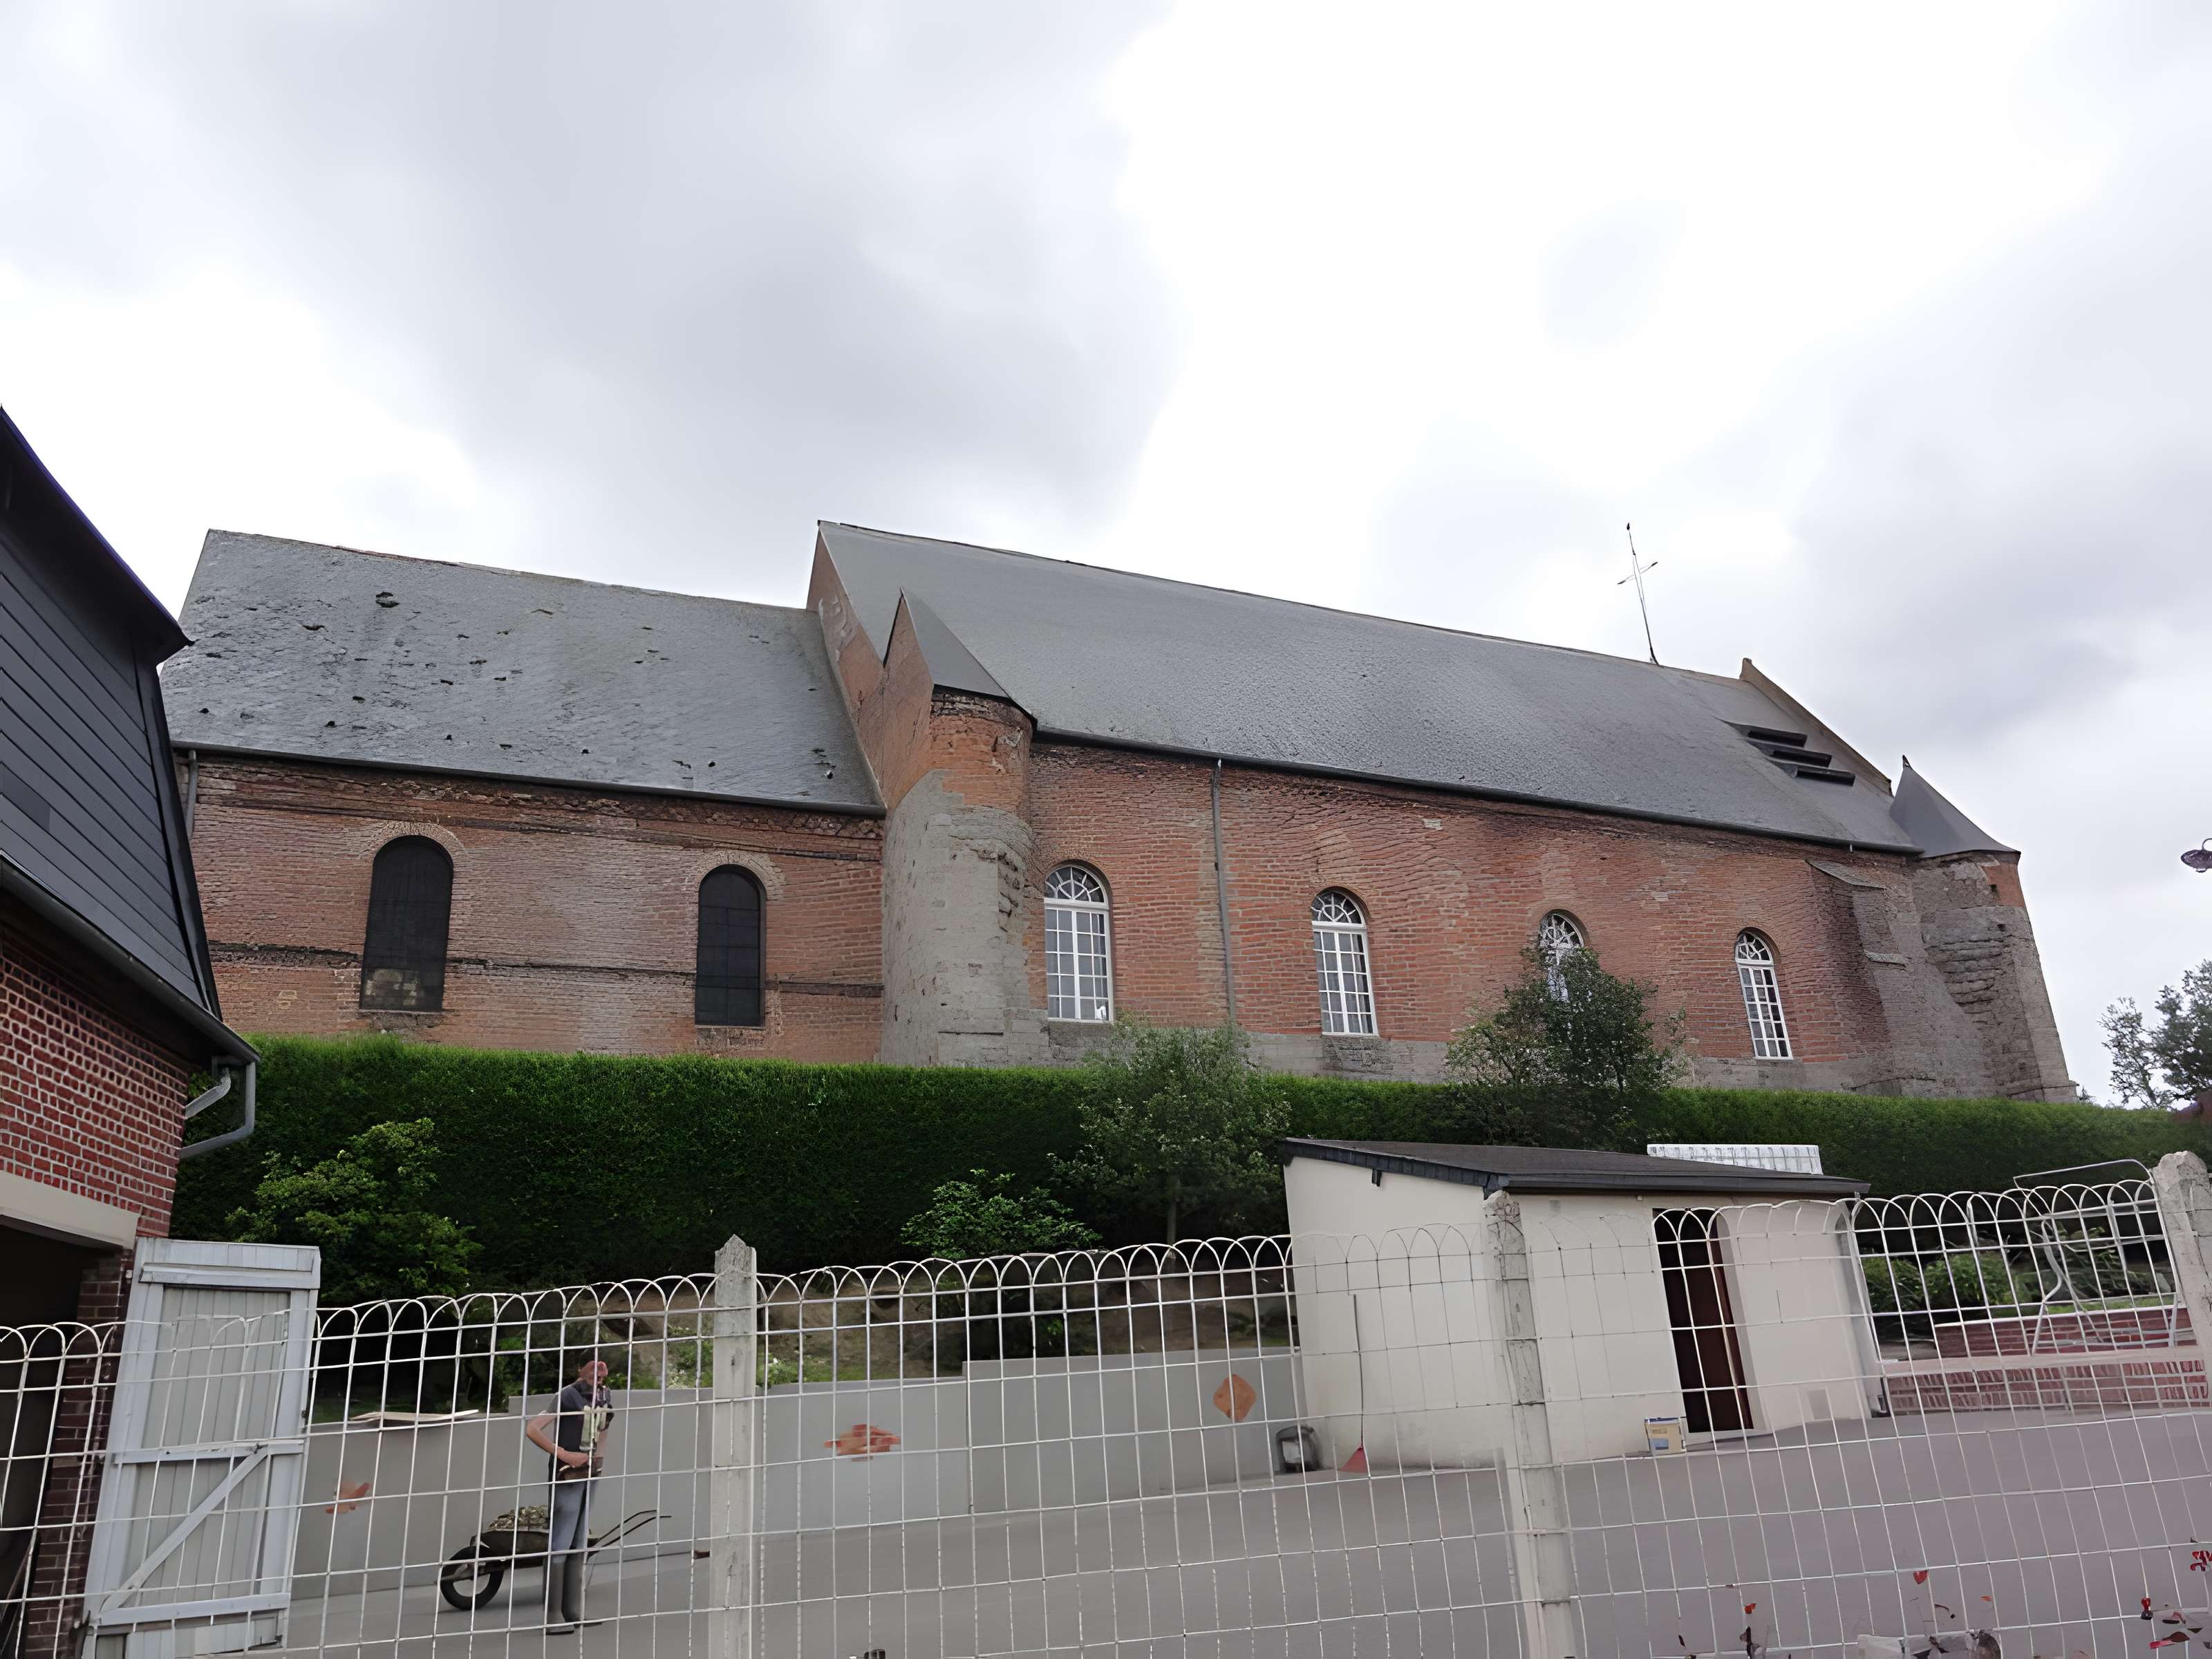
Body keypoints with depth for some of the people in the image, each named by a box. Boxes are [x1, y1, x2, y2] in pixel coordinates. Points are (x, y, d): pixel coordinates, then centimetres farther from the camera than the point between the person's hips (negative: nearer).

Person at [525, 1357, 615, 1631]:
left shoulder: (605, 1396, 7)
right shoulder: (567, 1397, -16)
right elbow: (532, 1429, -23)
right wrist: (565, 1455, -23)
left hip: (590, 1475, 8)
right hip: (568, 1475, -7)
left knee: (580, 1545, 11)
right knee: (560, 1545, -6)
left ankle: (574, 1613, 18)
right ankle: (551, 1616, -1)